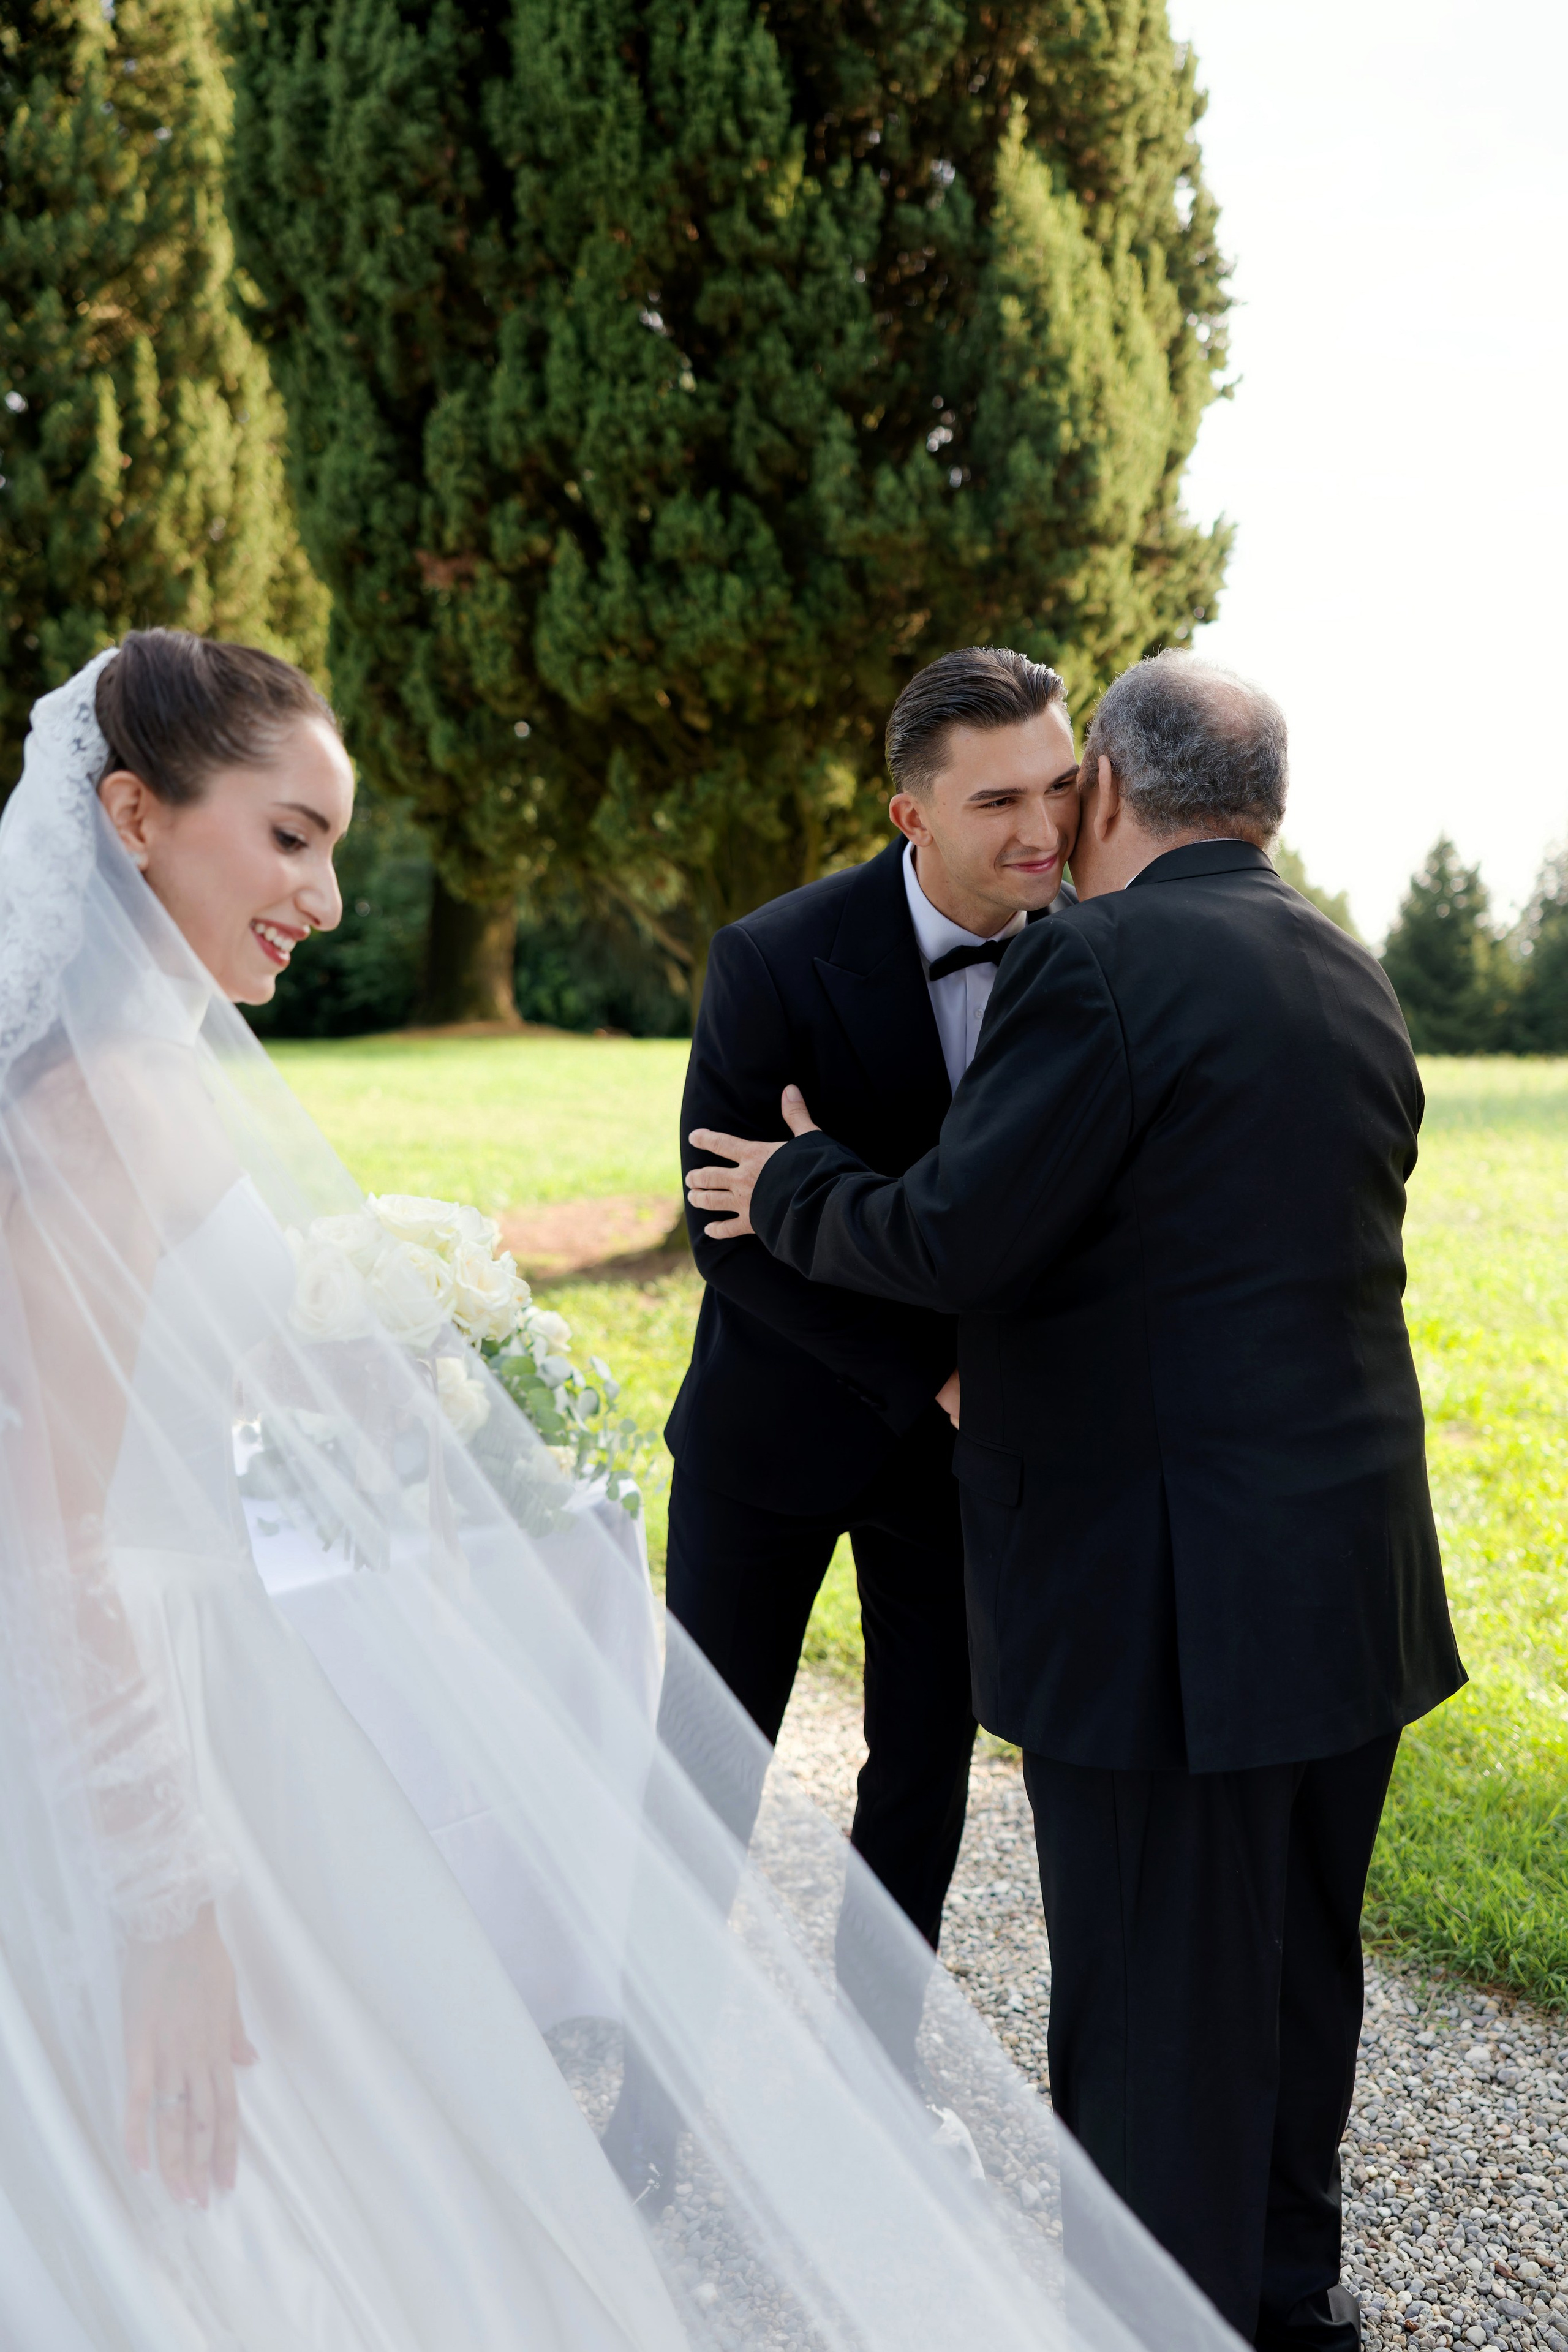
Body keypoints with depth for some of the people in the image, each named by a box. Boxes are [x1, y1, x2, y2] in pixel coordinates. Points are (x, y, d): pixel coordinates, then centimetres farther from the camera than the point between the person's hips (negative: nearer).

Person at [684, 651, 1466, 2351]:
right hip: (1359, 1577, 9)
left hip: (1166, 1604, -8)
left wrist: (795, 1188, 3)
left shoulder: (1102, 963, -15)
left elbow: (948, 1239, -17)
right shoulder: (1352, 982, 11)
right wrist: (1029, 1370, 21)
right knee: (1297, 1976, 22)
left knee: (1154, 2026, 5)